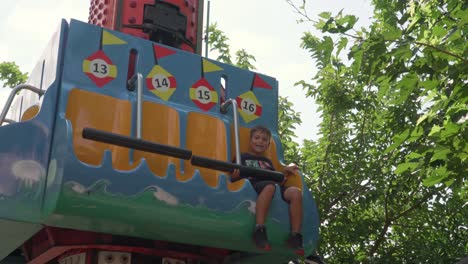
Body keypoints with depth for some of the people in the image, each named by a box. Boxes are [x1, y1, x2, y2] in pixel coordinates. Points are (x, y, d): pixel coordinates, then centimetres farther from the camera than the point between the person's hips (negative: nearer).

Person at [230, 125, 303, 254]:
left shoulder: (267, 161, 37)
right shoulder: (242, 157, 22)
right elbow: (233, 178, 8)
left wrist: (285, 172, 13)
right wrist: (235, 176, -14)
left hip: (273, 186, 5)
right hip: (252, 186, -5)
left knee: (296, 192, -26)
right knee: (269, 187, -42)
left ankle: (295, 237, -30)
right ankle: (259, 231, -46)